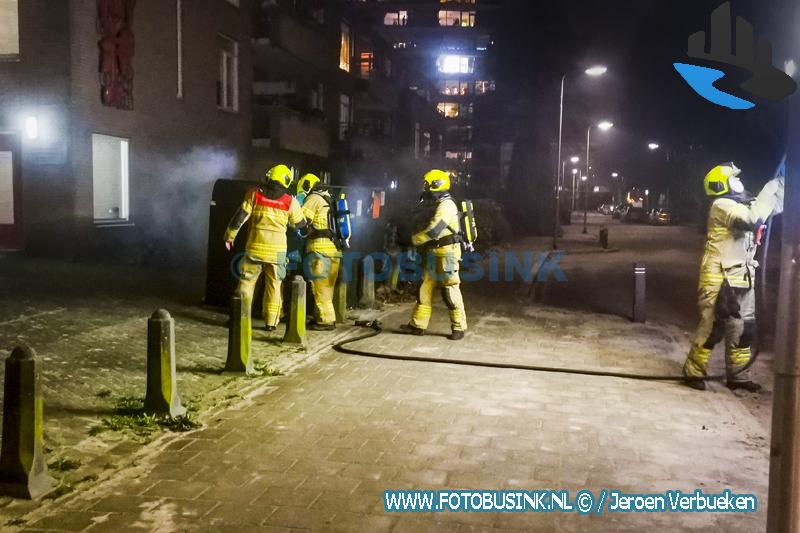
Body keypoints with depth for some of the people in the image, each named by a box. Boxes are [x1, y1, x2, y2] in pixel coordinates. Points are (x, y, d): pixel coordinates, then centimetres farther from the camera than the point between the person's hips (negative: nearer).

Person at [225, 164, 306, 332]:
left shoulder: (254, 194, -3)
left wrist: (229, 236, 8)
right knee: (274, 286, 11)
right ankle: (271, 321, 12)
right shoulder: (290, 202, -2)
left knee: (246, 282, 12)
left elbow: (240, 217, -4)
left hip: (255, 248, 0)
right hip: (277, 251, 0)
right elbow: (300, 223, 12)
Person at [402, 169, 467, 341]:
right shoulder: (436, 205, 18)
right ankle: (418, 324, 15)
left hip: (446, 254, -10)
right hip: (435, 255, 10)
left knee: (450, 291, -6)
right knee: (425, 288, 10)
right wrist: (420, 241, 3)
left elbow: (433, 230, -21)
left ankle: (459, 327, 2)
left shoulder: (446, 205, -14)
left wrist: (415, 239, -7)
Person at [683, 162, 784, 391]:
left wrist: (781, 186, 8)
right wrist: (770, 189, -21)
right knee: (713, 327, -5)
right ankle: (693, 372, 6)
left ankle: (738, 376, 21)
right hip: (721, 279, -9)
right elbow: (753, 219, -28)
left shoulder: (741, 205, 17)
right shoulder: (722, 206, -12)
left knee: (743, 329, 12)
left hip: (742, 279, 9)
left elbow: (774, 206, 22)